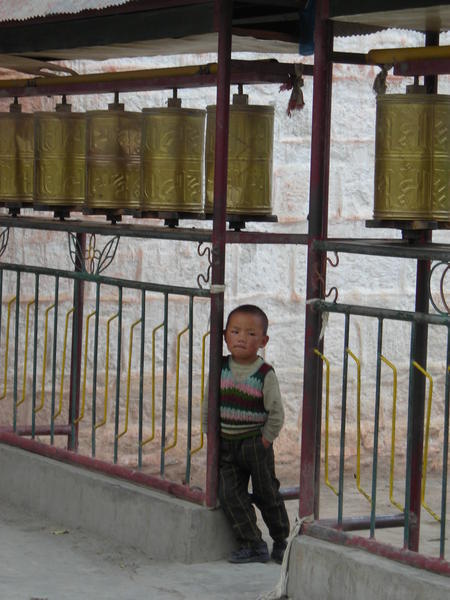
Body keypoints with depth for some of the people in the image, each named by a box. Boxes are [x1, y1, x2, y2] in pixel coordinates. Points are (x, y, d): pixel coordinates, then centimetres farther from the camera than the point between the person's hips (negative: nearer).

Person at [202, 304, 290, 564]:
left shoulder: (265, 374, -12)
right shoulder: (220, 369, -2)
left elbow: (276, 413, -9)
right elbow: (209, 404, 7)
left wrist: (264, 441, -9)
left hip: (256, 444, -4)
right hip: (226, 445, 4)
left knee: (267, 494, 7)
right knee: (230, 495, -3)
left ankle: (281, 541, 26)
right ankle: (253, 545, 5)